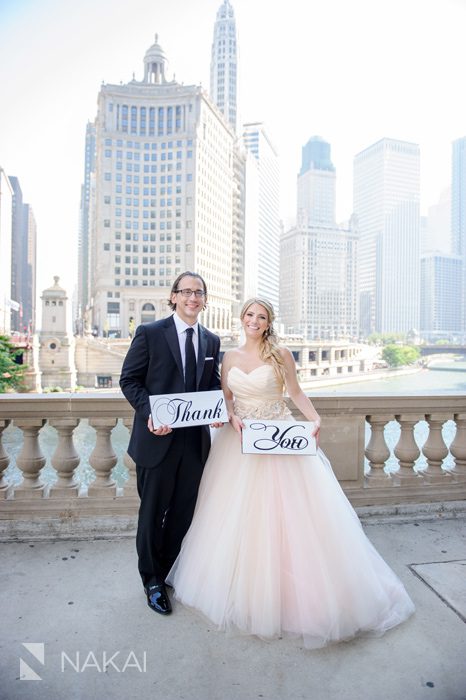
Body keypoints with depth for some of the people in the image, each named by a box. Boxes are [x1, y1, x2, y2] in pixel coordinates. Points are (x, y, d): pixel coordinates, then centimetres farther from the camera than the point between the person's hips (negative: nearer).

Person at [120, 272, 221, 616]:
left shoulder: (212, 340, 8)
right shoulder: (150, 333, -6)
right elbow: (129, 380, -5)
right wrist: (149, 413, -20)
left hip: (196, 440, 4)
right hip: (158, 438, -4)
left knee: (183, 513, 16)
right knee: (153, 513, 13)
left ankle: (168, 571, 40)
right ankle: (152, 580, 35)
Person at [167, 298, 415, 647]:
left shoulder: (280, 354, -4)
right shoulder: (230, 356, 6)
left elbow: (296, 392, 0)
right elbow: (226, 398, 11)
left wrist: (316, 419, -14)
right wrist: (232, 417, -8)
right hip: (241, 441, 4)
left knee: (286, 514, 1)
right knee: (238, 516, 10)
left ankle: (295, 589, 22)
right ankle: (244, 586, 32)